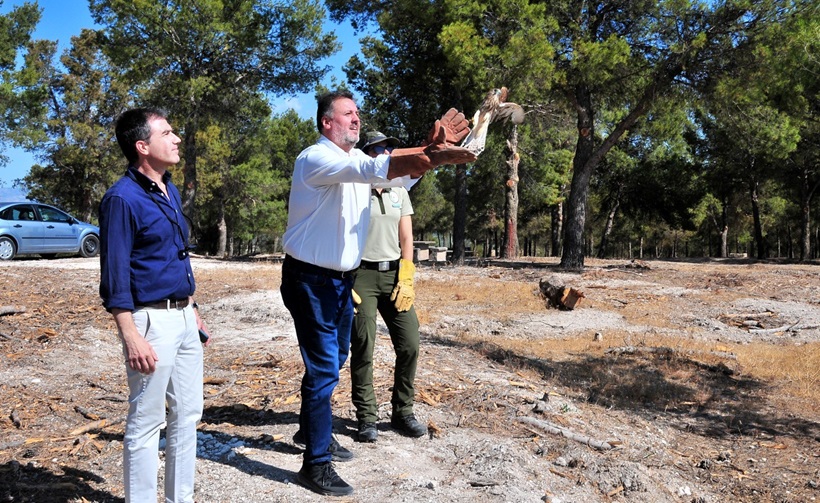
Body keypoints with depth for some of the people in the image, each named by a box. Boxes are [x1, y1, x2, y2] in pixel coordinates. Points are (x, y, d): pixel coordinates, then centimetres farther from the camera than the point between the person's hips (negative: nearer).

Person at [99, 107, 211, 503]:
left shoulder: (170, 190, 12)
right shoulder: (123, 198, -14)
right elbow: (114, 276, -16)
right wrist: (132, 337, -20)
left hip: (182, 316, 9)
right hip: (151, 319, -9)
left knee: (188, 412, 15)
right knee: (146, 422, 3)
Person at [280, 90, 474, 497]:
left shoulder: (357, 159, 10)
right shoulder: (315, 158, -17)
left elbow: (401, 173, 0)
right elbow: (374, 169, -33)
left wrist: (429, 150, -18)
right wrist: (432, 156, -40)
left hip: (341, 278, 9)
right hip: (310, 279, -9)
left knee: (334, 360, 20)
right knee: (323, 368, -7)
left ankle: (313, 431, 39)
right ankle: (315, 464, 4)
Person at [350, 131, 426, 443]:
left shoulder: (400, 193, 13)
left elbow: (406, 238, 9)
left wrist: (406, 280, -1)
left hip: (393, 274, 4)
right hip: (361, 274, -4)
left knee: (409, 345, 0)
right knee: (363, 349, -2)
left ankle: (402, 412, 15)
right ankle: (367, 418, 10)